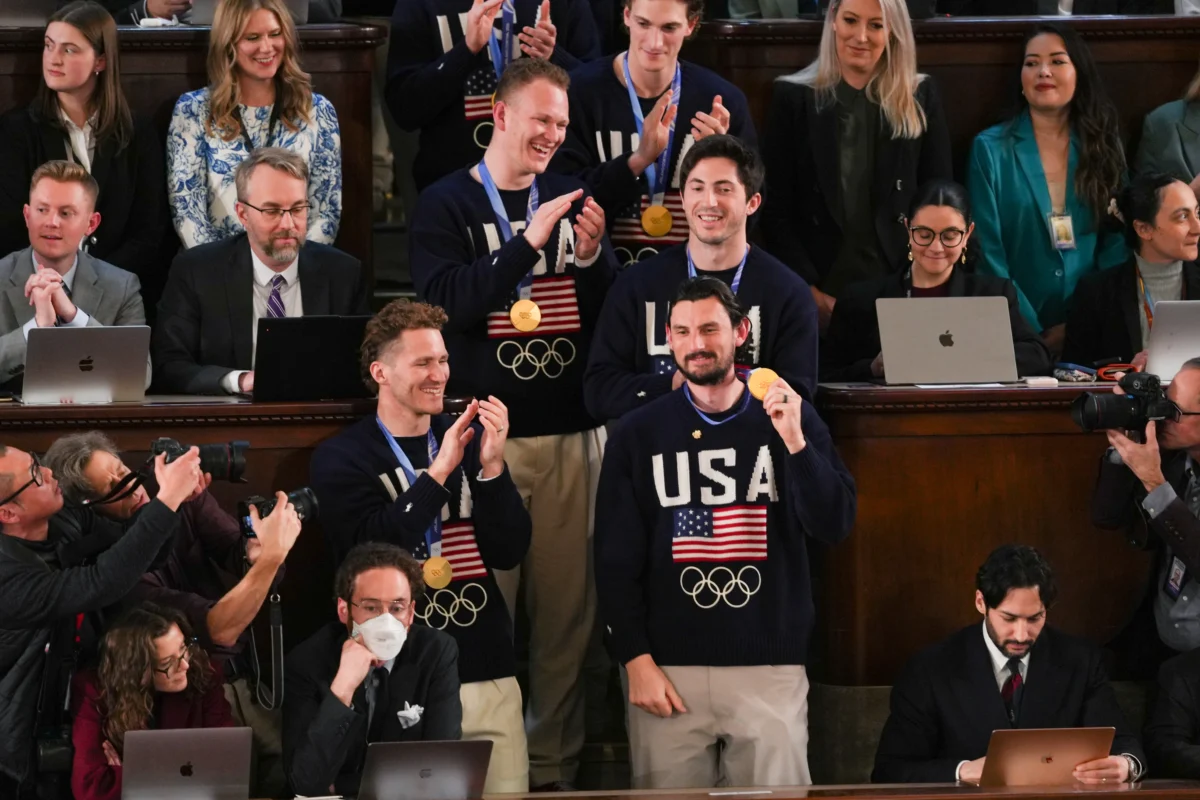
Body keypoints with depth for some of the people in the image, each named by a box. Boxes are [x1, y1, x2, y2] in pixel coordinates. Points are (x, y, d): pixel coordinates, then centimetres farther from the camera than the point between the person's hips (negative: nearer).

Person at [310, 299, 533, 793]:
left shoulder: (470, 441, 9)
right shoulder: (341, 459, -1)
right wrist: (439, 470, -19)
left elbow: (510, 553, 3)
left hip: (490, 677, 4)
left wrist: (492, 466, -12)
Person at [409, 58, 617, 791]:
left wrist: (592, 257, -10)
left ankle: (555, 765, 10)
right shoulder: (447, 204, 1)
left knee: (567, 609, 3)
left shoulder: (571, 198, 11)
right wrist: (530, 241, -19)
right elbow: (448, 302, -13)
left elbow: (616, 311, 10)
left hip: (572, 432, 3)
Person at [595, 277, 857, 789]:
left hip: (771, 668, 0)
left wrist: (794, 440, -15)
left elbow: (834, 526, -3)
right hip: (669, 669, 0)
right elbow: (615, 559, 4)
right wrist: (636, 659, -5)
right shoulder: (638, 435, 6)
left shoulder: (793, 420, 7)